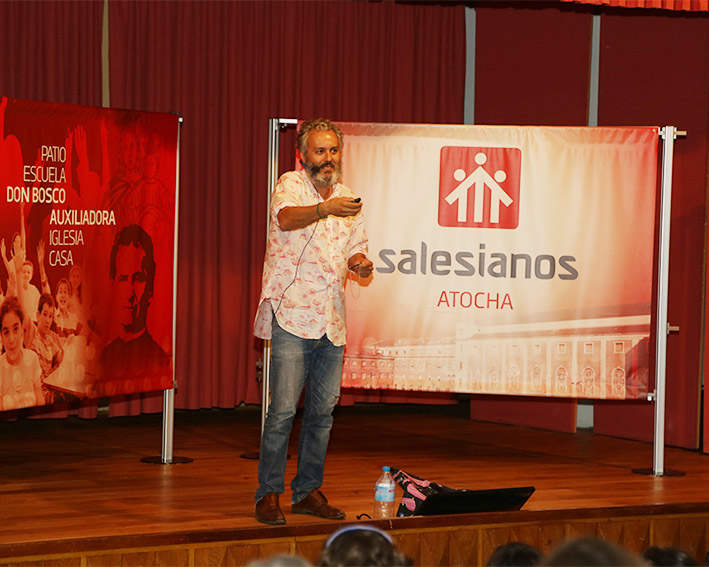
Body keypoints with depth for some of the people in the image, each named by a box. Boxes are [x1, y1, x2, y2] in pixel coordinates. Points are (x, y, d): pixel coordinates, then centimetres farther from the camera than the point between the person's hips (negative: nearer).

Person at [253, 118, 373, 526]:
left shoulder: (347, 199, 14)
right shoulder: (291, 185, -5)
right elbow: (287, 218, -27)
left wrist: (361, 264, -1)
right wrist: (325, 209, -46)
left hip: (332, 322, 6)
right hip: (292, 315, -6)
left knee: (323, 412, 8)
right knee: (283, 409, -10)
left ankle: (308, 492, 19)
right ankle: (269, 494, -2)